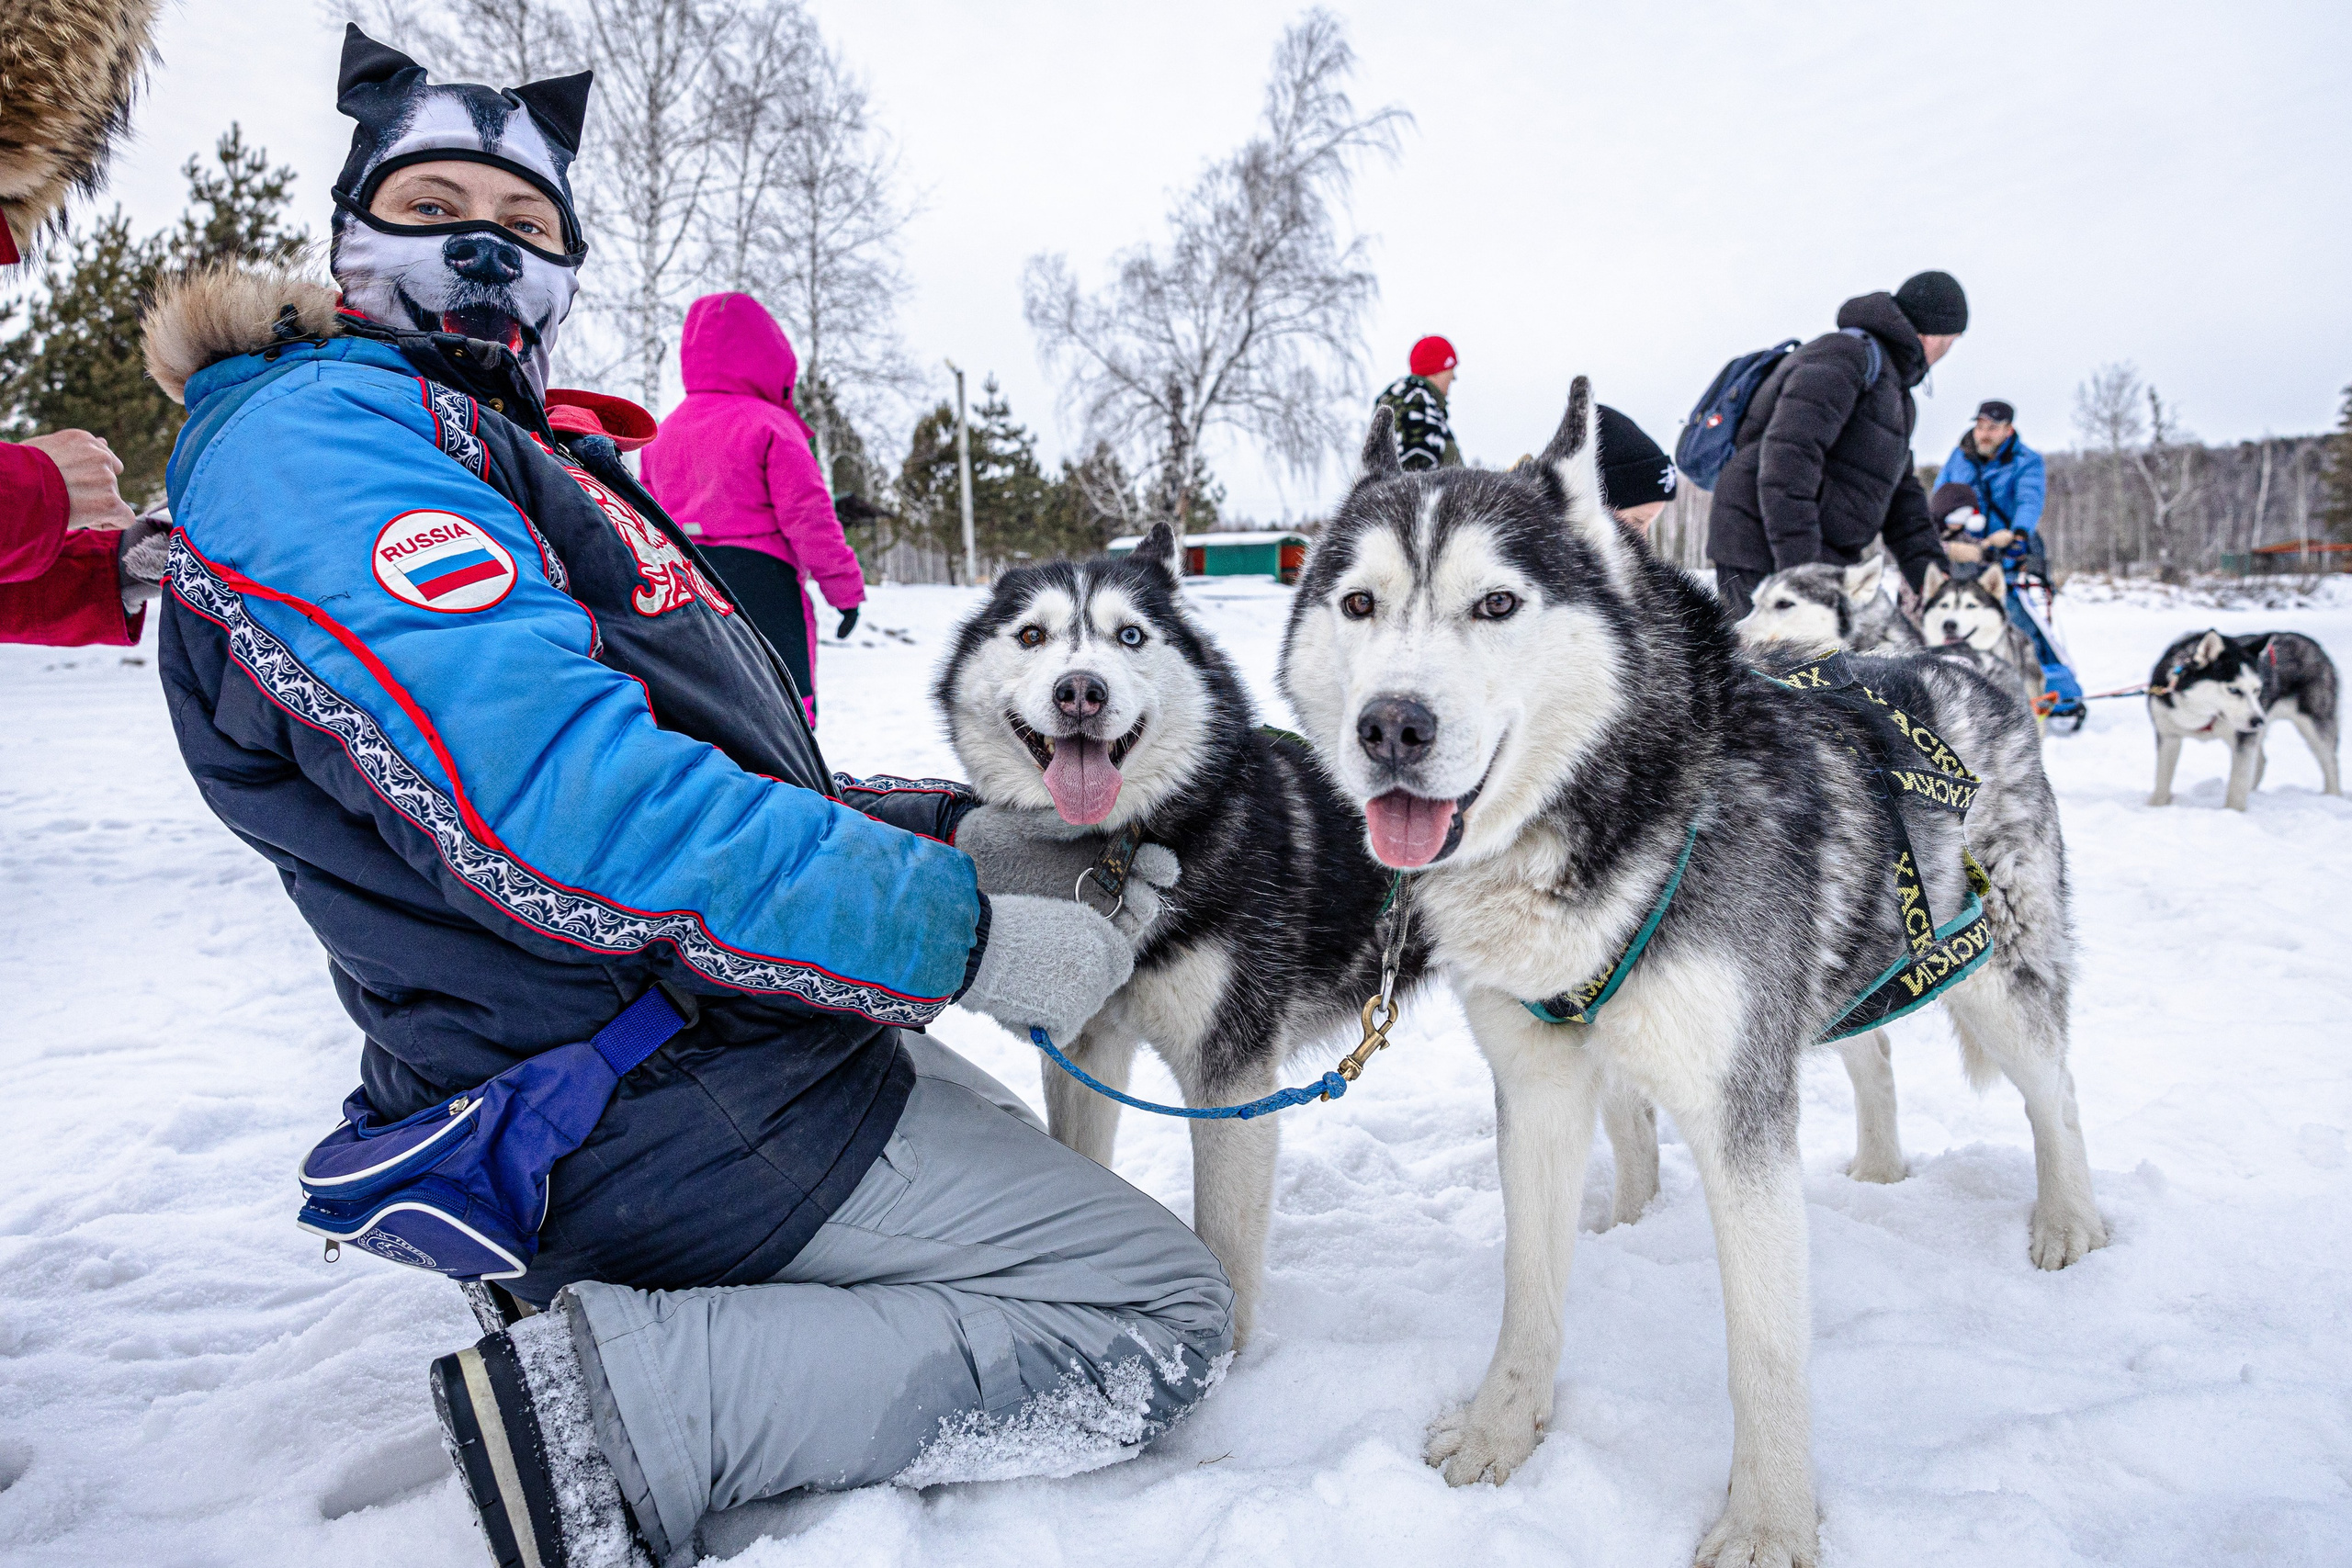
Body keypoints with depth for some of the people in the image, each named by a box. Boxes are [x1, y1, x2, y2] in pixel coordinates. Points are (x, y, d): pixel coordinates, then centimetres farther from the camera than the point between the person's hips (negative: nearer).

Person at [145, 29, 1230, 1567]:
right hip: (680, 1114, -10)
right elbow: (554, 789, -29)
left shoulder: (518, 460, 20)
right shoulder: (318, 433, -13)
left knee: (1036, 1156, 33)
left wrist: (965, 825, 6)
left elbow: (720, 770, 20)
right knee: (1162, 1316, -4)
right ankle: (613, 1394, -10)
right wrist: (963, 933, -25)